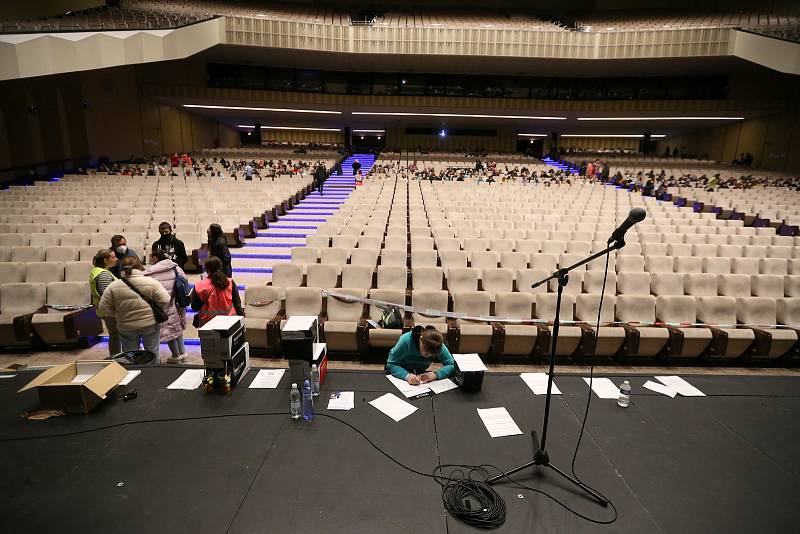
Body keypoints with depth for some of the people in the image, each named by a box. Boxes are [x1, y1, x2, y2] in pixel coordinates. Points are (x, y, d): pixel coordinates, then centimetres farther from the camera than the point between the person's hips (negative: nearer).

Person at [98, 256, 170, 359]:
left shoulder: (113, 287, -6)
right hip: (150, 325, -1)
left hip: (126, 328, 1)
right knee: (152, 352, 16)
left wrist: (118, 315, 11)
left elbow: (104, 308, -2)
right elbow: (165, 301, -13)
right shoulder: (151, 282, -11)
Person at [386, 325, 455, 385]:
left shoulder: (438, 346, -25)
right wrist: (407, 375, -44)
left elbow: (452, 365, -21)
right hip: (400, 373, -2)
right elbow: (391, 364, -28)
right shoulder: (406, 340, -32)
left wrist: (435, 375, -37)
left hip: (418, 373, 2)